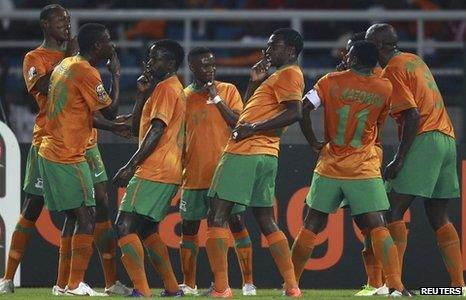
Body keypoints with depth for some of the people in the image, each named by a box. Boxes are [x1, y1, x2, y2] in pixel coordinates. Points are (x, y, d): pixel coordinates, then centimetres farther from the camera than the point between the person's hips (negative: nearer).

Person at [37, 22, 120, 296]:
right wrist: (116, 75, -2)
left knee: (73, 216, 14)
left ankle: (64, 282, 15)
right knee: (86, 217, -8)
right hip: (69, 157, -10)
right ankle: (76, 284, -13)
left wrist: (114, 125, 21)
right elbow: (111, 111, -12)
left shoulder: (66, 65, 14)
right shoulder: (86, 73, -15)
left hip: (51, 152, 10)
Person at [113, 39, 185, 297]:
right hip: (169, 174, 11)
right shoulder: (174, 88, 22)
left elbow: (156, 131, -18)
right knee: (147, 230, 20)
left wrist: (131, 166, -21)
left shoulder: (166, 88, -8)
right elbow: (138, 126, 24)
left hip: (153, 172, -11)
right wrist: (142, 94, 12)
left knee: (125, 226, -14)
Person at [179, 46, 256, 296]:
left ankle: (248, 283, -5)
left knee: (236, 222, -7)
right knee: (188, 227, 5)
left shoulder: (228, 90, 4)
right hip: (194, 174, 3)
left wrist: (217, 99, -13)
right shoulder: (183, 96, 9)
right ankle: (188, 285, 15)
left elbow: (239, 123, -7)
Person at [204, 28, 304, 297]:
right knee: (267, 222, 14)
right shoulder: (278, 76, 24)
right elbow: (250, 109, 30)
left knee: (217, 217, -9)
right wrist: (255, 81, 17)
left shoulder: (288, 74, -7)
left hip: (245, 154, -10)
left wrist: (253, 128, -21)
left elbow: (294, 113, -21)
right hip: (265, 156, 10)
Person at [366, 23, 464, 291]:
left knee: (394, 209, -10)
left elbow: (412, 115, -14)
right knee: (439, 216, 12)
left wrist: (399, 159, -16)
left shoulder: (393, 70, -5)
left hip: (424, 140, -9)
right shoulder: (415, 61, 20)